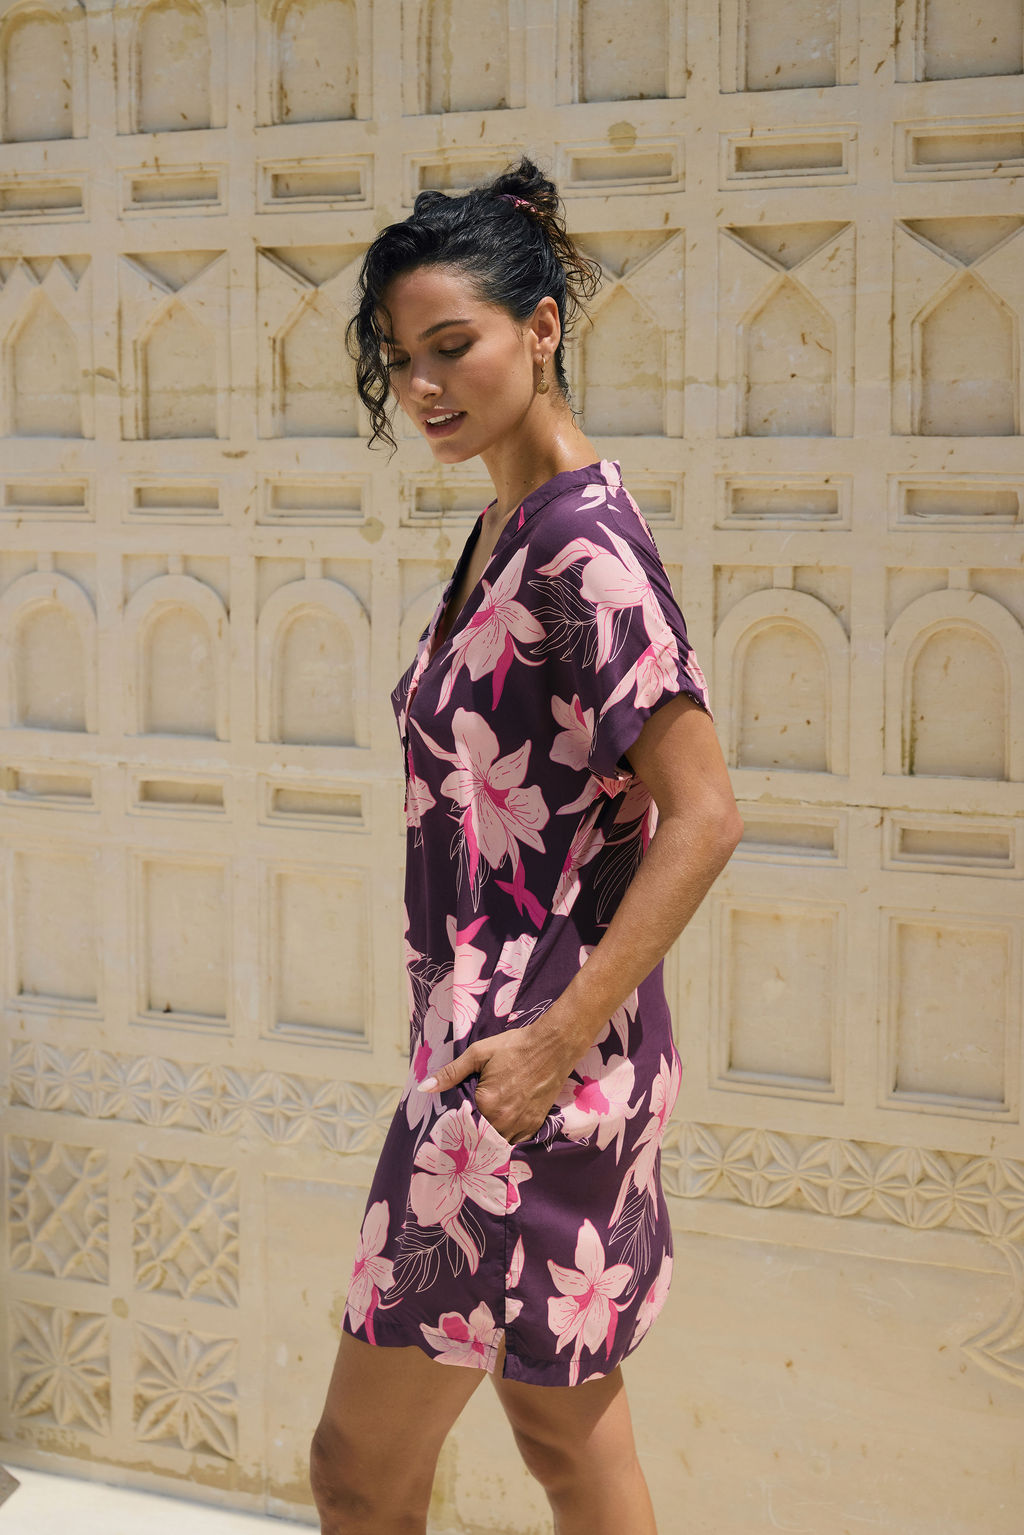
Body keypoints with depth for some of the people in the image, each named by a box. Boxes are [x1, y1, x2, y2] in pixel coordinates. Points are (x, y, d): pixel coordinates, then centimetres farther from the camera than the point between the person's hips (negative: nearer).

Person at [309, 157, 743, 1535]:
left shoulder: (581, 538, -18)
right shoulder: (509, 524, 10)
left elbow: (703, 818, -22)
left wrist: (554, 1042, -22)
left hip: (527, 1062, -10)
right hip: (495, 1024, 10)